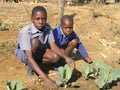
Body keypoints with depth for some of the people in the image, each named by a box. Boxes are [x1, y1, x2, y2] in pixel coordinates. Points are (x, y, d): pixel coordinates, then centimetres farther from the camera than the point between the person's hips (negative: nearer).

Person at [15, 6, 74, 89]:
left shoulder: (47, 27, -19)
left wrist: (66, 57, -37)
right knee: (35, 41, -36)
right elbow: (29, 57, -42)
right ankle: (30, 70, -16)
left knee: (56, 57, -23)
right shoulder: (25, 32, -35)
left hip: (38, 52, 5)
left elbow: (53, 46, -17)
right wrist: (45, 78, -50)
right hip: (23, 53, -4)